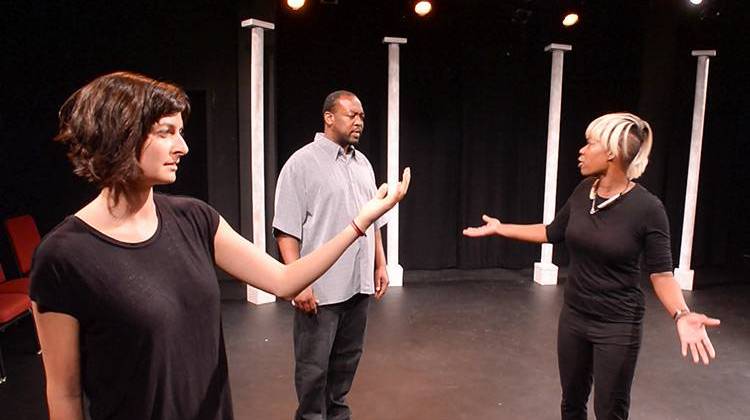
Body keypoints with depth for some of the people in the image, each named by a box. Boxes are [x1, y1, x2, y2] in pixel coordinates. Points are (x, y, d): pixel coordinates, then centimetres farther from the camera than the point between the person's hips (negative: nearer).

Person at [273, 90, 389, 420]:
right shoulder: (302, 163, -8)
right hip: (319, 287, -6)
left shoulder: (363, 163, 12)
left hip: (359, 284, 6)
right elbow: (286, 230, -12)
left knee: (347, 359, 16)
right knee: (314, 366, 6)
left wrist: (380, 265, 14)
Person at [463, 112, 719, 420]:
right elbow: (553, 232, 11)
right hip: (573, 317, 5)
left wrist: (682, 315, -31)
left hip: (617, 327, -5)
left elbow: (661, 272, -13)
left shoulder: (647, 208, -19)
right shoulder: (583, 192, -3)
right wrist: (500, 229, 14)